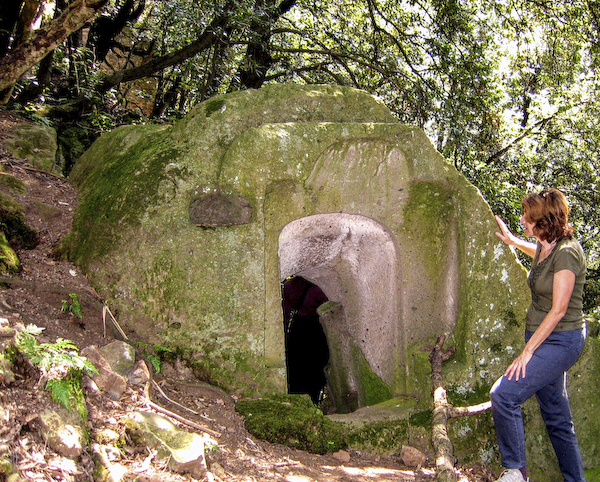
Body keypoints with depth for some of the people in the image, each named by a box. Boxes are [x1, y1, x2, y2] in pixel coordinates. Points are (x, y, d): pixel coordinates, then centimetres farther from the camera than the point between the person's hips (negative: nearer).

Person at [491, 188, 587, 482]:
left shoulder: (566, 253, -19)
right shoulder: (544, 249, 6)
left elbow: (558, 310, -21)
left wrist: (528, 351, -19)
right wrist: (511, 240, 45)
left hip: (560, 341, -9)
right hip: (545, 339, 9)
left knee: (504, 394, -18)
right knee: (556, 417, 13)